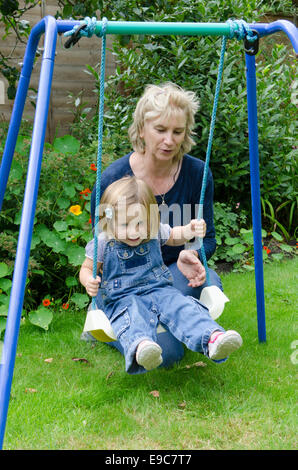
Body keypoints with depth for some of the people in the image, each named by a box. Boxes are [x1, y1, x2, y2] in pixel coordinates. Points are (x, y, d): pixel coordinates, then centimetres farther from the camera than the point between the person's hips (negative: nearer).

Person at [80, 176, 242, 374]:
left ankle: (212, 338, -49)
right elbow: (86, 268, 9)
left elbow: (174, 237, 26)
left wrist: (190, 231, 4)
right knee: (131, 316, -38)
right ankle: (139, 346, -70)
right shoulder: (103, 243, -3)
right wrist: (89, 282, -15)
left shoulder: (155, 231, 5)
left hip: (159, 290, 4)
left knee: (182, 307, -26)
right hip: (123, 297, -3)